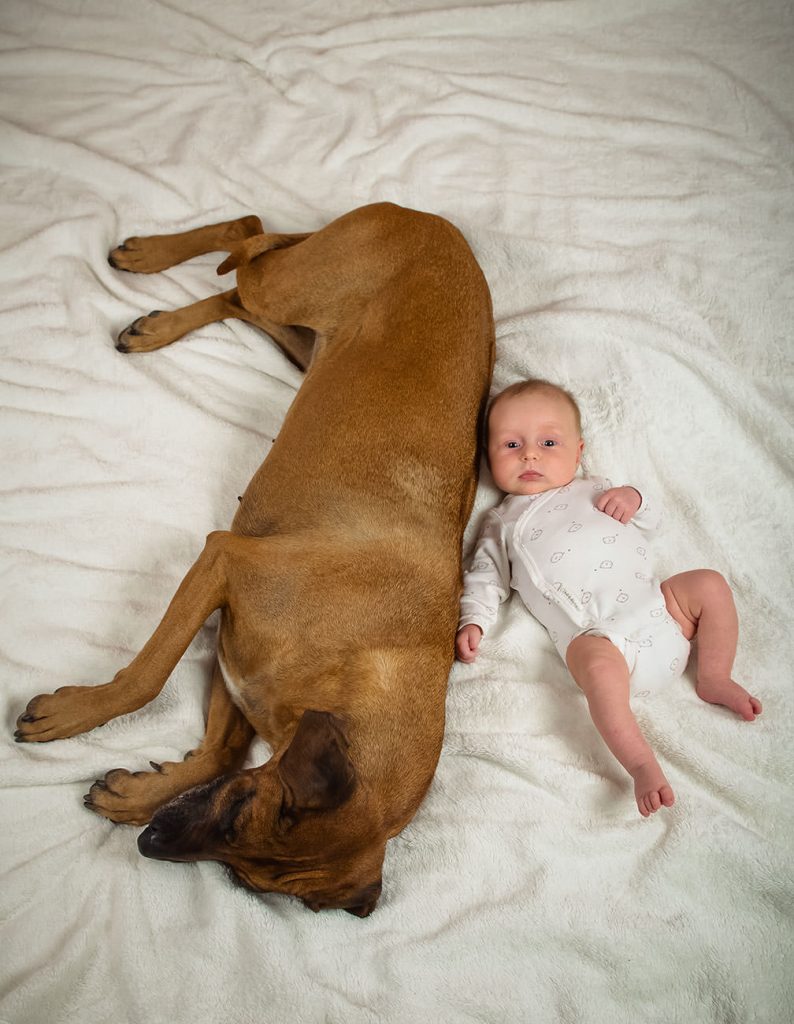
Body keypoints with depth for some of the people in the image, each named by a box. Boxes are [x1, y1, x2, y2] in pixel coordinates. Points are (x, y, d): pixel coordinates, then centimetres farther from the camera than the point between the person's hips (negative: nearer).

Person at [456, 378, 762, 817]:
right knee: (598, 664, -36)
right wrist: (472, 622, -2)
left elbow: (651, 520, 27)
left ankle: (714, 680, 2)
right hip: (596, 633, -5)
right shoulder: (502, 522, 20)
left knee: (709, 583, -11)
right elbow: (486, 578, 15)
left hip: (656, 605, 5)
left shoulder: (593, 490, 25)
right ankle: (641, 764, -33)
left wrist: (633, 499, 4)